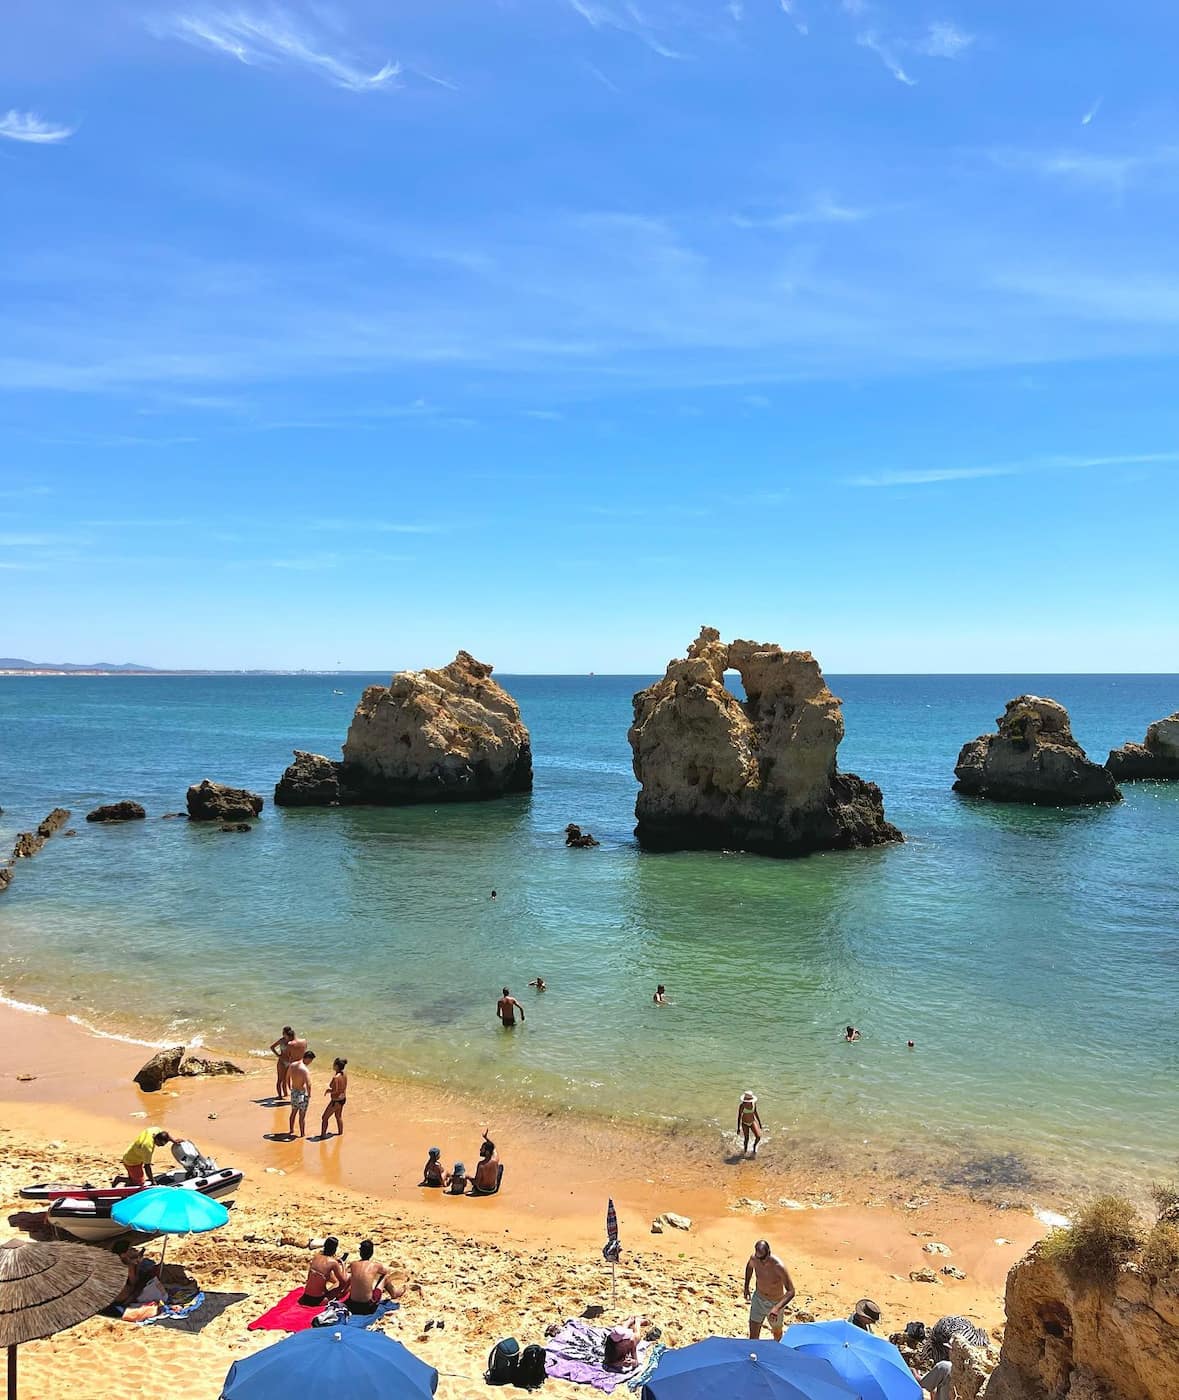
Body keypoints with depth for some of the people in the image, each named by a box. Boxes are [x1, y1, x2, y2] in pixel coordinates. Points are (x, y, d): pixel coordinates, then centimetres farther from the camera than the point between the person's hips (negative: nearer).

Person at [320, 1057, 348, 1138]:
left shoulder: (336, 1078, -29)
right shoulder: (344, 1074, -4)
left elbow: (335, 1091, -29)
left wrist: (328, 1090, -9)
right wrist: (330, 1089, 10)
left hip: (336, 1101, -8)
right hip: (343, 1098, 8)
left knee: (324, 1118, 10)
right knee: (338, 1116, 28)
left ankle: (323, 1135, 18)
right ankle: (341, 1133, 41)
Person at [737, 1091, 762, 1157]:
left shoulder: (754, 1103, -13)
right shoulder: (742, 1105, -25)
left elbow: (755, 1112, 3)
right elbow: (739, 1116, -16)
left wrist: (759, 1122, 9)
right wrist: (738, 1128, -13)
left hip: (753, 1122, 3)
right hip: (745, 1123, -3)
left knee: (758, 1137, -9)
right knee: (746, 1139, 8)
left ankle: (755, 1146, 25)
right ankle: (746, 1151, 37)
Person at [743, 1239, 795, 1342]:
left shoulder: (779, 1267, -35)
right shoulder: (754, 1258, -21)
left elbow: (791, 1292, -37)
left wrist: (777, 1308, -49)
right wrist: (746, 1287, 5)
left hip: (775, 1303, -2)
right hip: (758, 1299, 2)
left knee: (776, 1331, 25)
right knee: (753, 1336, -3)